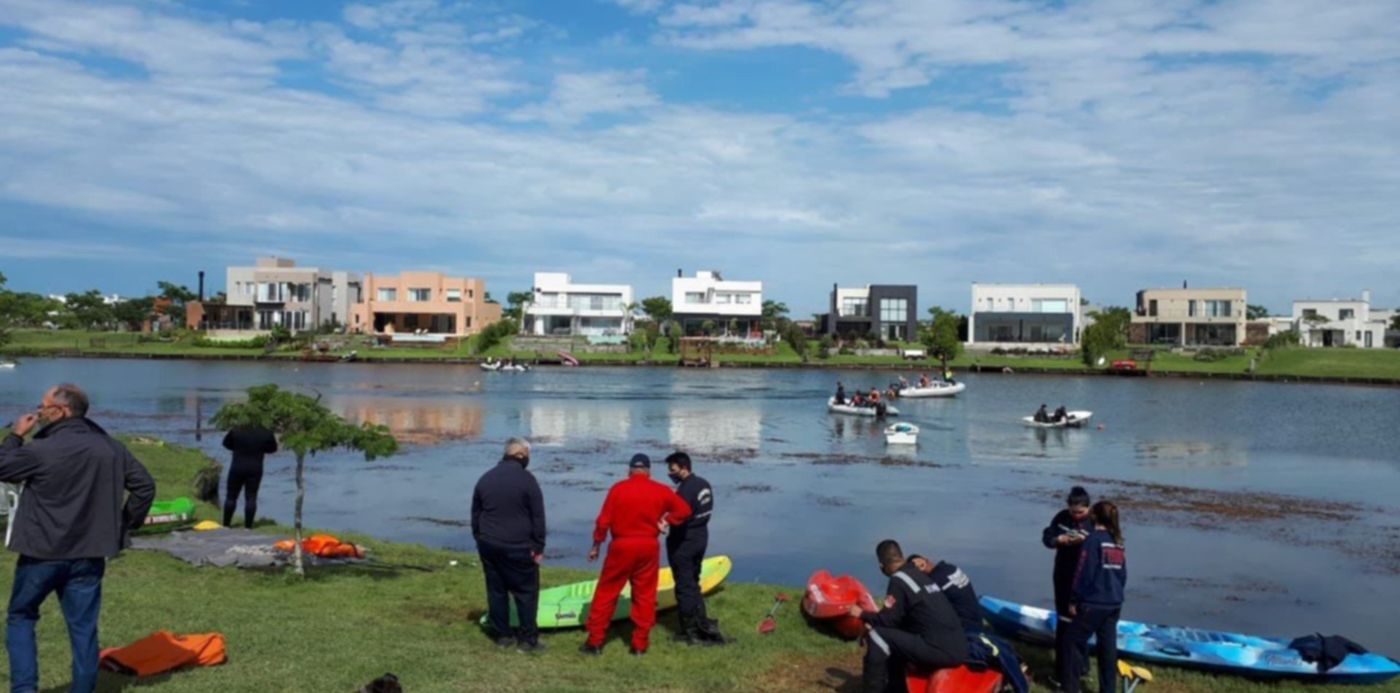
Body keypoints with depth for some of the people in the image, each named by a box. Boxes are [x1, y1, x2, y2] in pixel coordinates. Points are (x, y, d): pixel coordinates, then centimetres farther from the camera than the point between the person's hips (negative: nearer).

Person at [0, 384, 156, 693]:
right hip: (89, 554, 4)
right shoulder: (111, 448, 2)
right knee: (83, 627, 8)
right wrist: (125, 524, 11)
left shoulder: (42, 449, -16)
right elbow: (145, 485, 6)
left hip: (42, 552, -4)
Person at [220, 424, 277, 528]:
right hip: (255, 469, 0)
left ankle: (226, 524, 14)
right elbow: (272, 448, 9)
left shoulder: (236, 431, -8)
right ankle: (248, 525, 3)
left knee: (231, 496, 10)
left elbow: (226, 443, 9)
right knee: (251, 498, 4)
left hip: (237, 468, 0)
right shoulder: (266, 434, -6)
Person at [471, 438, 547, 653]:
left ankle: (502, 635, 19)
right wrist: (538, 547, -4)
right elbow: (538, 516, -10)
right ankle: (528, 640, 3)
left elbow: (475, 514, 15)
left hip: (489, 545, 6)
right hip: (518, 548, -5)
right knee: (526, 592, 2)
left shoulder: (485, 478, 8)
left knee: (496, 590, 13)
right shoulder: (526, 479, -10)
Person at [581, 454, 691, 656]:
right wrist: (666, 521, 6)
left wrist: (596, 545, 3)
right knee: (645, 595, 10)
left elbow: (604, 520, -6)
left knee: (606, 593, 8)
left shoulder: (618, 489, -5)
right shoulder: (660, 491, 0)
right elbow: (684, 510, -2)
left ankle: (595, 641, 11)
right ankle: (640, 644, 12)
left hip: (621, 546, -1)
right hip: (649, 547, 2)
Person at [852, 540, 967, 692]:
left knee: (878, 635, -4)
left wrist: (862, 614, 10)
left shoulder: (898, 580, -7)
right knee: (895, 637, 25)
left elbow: (889, 619, -5)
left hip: (939, 651, -9)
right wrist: (873, 620, 20)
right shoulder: (920, 575, 19)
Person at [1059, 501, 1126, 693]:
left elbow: (1083, 573, -13)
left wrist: (1074, 600, -7)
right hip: (1114, 603, 7)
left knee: (1073, 642, 4)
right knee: (1108, 647, 11)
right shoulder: (1118, 542, 8)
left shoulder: (1093, 540, -12)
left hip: (1093, 602, -7)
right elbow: (1123, 574, 14)